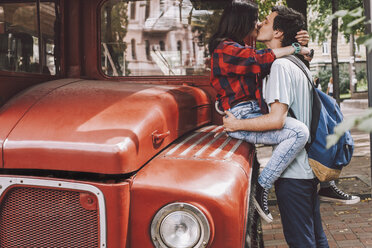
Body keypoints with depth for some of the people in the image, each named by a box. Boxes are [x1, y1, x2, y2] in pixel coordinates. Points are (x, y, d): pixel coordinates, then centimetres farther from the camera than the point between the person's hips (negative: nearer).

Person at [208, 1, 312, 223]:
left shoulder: (241, 49, 24)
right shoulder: (225, 50, -9)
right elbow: (260, 60, -21)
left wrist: (299, 48, 10)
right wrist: (295, 48, -11)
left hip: (253, 112, 11)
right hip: (240, 118, -11)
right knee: (299, 132, -29)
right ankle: (262, 188, -20)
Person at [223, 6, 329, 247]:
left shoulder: (280, 66, -16)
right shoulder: (299, 66, 14)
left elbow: (277, 119, -25)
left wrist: (236, 124, -14)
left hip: (292, 172, -10)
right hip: (309, 167, 10)